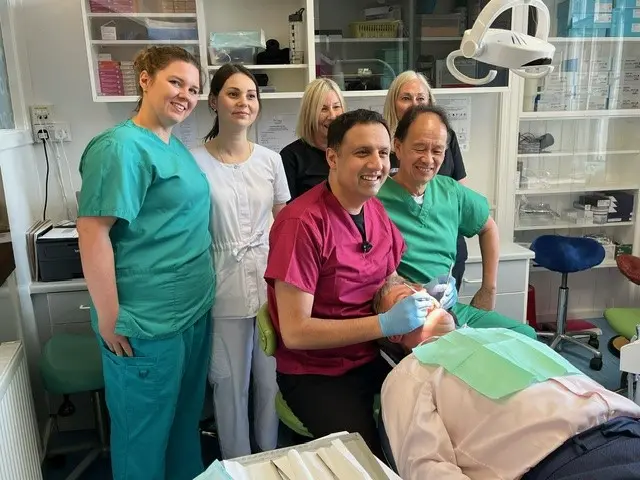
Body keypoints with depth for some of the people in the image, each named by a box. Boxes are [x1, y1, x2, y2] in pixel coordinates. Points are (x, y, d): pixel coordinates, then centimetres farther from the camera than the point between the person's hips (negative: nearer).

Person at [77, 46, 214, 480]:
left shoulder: (176, 147, 9)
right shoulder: (121, 146, -18)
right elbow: (93, 233, -22)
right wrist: (110, 318, -19)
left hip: (193, 312, 9)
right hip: (147, 324, -8)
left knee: (186, 419, 25)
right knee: (145, 433, 12)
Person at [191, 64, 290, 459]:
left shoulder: (270, 160, 4)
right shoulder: (194, 162, -7)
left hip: (271, 284, 3)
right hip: (224, 290, -3)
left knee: (272, 379, 14)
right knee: (231, 383, 10)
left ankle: (272, 460, 38)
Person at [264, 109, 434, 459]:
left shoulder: (376, 209, 1)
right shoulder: (302, 223, -23)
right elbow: (294, 332, -23)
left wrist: (423, 293, -7)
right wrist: (385, 323, -27)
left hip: (375, 355, 7)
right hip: (315, 372, -6)